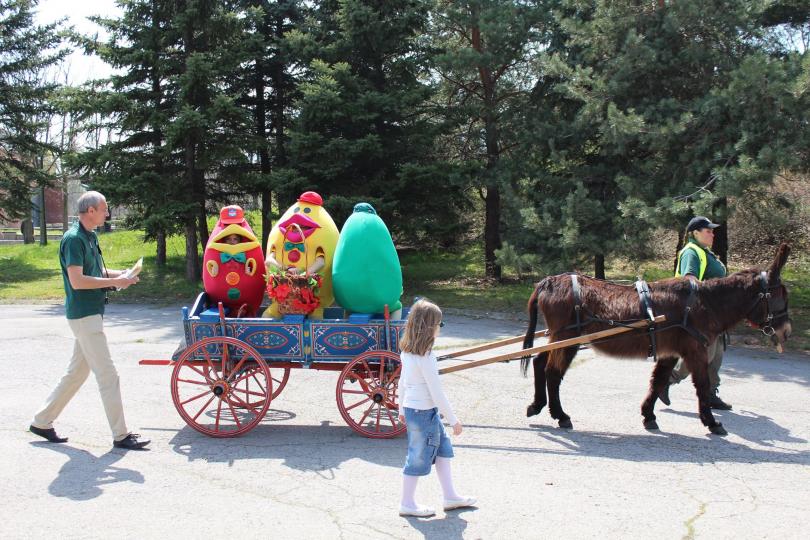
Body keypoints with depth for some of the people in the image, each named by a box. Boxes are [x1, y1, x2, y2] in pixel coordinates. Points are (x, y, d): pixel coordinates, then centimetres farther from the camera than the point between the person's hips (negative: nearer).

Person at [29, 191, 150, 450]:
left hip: (90, 314, 10)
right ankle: (120, 435, 0)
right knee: (108, 375, -6)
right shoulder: (73, 239, -17)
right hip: (84, 315, -10)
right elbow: (77, 281, -23)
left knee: (77, 372, 17)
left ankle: (42, 421, 27)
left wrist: (121, 274, 6)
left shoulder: (89, 237, 13)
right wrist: (115, 281, -19)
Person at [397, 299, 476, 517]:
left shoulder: (407, 351, 3)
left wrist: (401, 409, 23)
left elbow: (402, 382, 12)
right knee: (419, 457, 5)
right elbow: (436, 392, -21)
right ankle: (407, 504, 18)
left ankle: (450, 496, 26)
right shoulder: (426, 356, -23)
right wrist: (453, 420, -13)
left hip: (411, 408, 9)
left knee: (443, 448, 18)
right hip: (424, 412, -9)